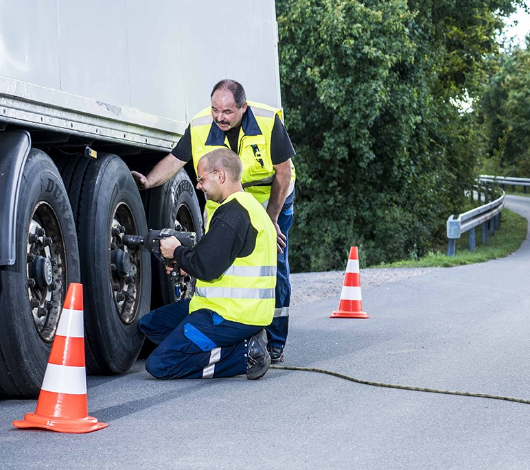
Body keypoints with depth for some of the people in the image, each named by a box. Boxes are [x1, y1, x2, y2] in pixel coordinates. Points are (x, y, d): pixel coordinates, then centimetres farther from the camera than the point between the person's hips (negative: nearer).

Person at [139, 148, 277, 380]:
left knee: (159, 365, -14)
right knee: (150, 324, 18)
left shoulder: (233, 213, -18)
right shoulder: (246, 206, 17)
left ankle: (244, 354, -10)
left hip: (232, 315, -11)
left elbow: (207, 267, -21)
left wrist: (177, 252, -3)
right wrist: (185, 265, 10)